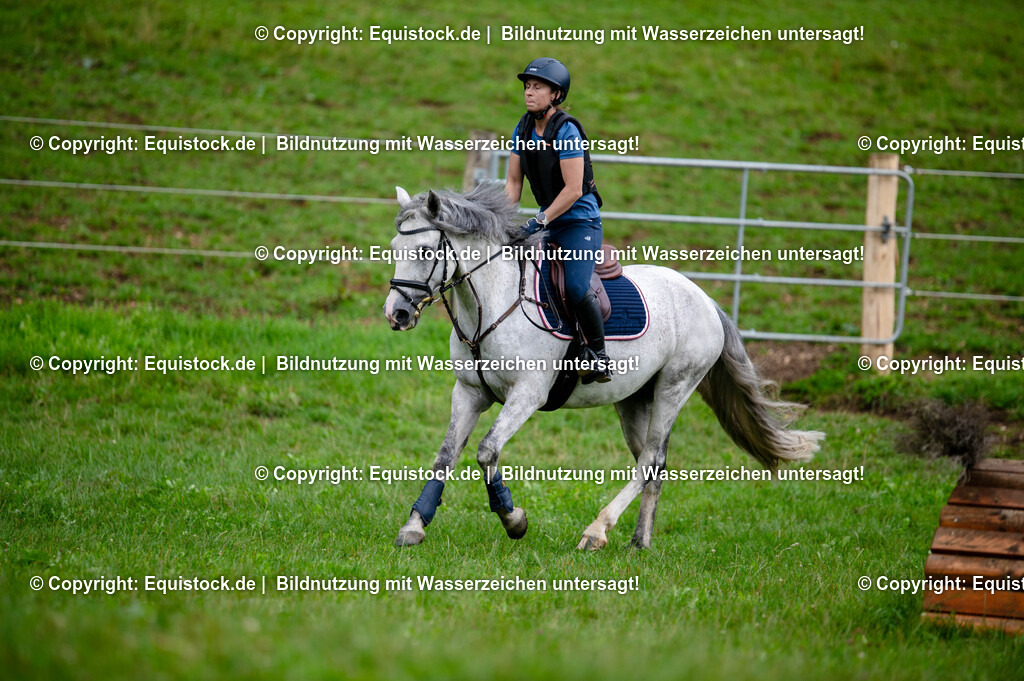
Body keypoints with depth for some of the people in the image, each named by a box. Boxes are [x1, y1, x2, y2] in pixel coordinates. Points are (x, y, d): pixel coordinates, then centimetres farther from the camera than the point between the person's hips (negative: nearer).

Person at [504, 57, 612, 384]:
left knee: (576, 286, -25)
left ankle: (599, 354, -11)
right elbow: (513, 182, 9)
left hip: (580, 220, -8)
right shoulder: (523, 130, 3)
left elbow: (573, 190, -22)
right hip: (548, 221, 8)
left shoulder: (566, 131, -19)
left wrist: (540, 221, -25)